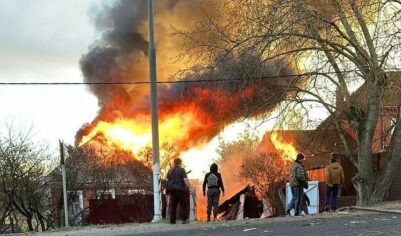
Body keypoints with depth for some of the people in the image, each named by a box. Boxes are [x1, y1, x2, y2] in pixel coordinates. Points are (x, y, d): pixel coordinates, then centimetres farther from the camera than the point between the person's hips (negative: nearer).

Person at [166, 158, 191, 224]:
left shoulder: (170, 170, 10)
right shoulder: (181, 170, -6)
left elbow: (167, 179, 16)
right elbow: (185, 179, -16)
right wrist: (189, 187, -13)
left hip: (171, 189, 5)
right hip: (180, 189, -5)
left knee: (173, 205, 7)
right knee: (183, 204, 4)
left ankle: (172, 220, 5)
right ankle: (184, 219, 2)